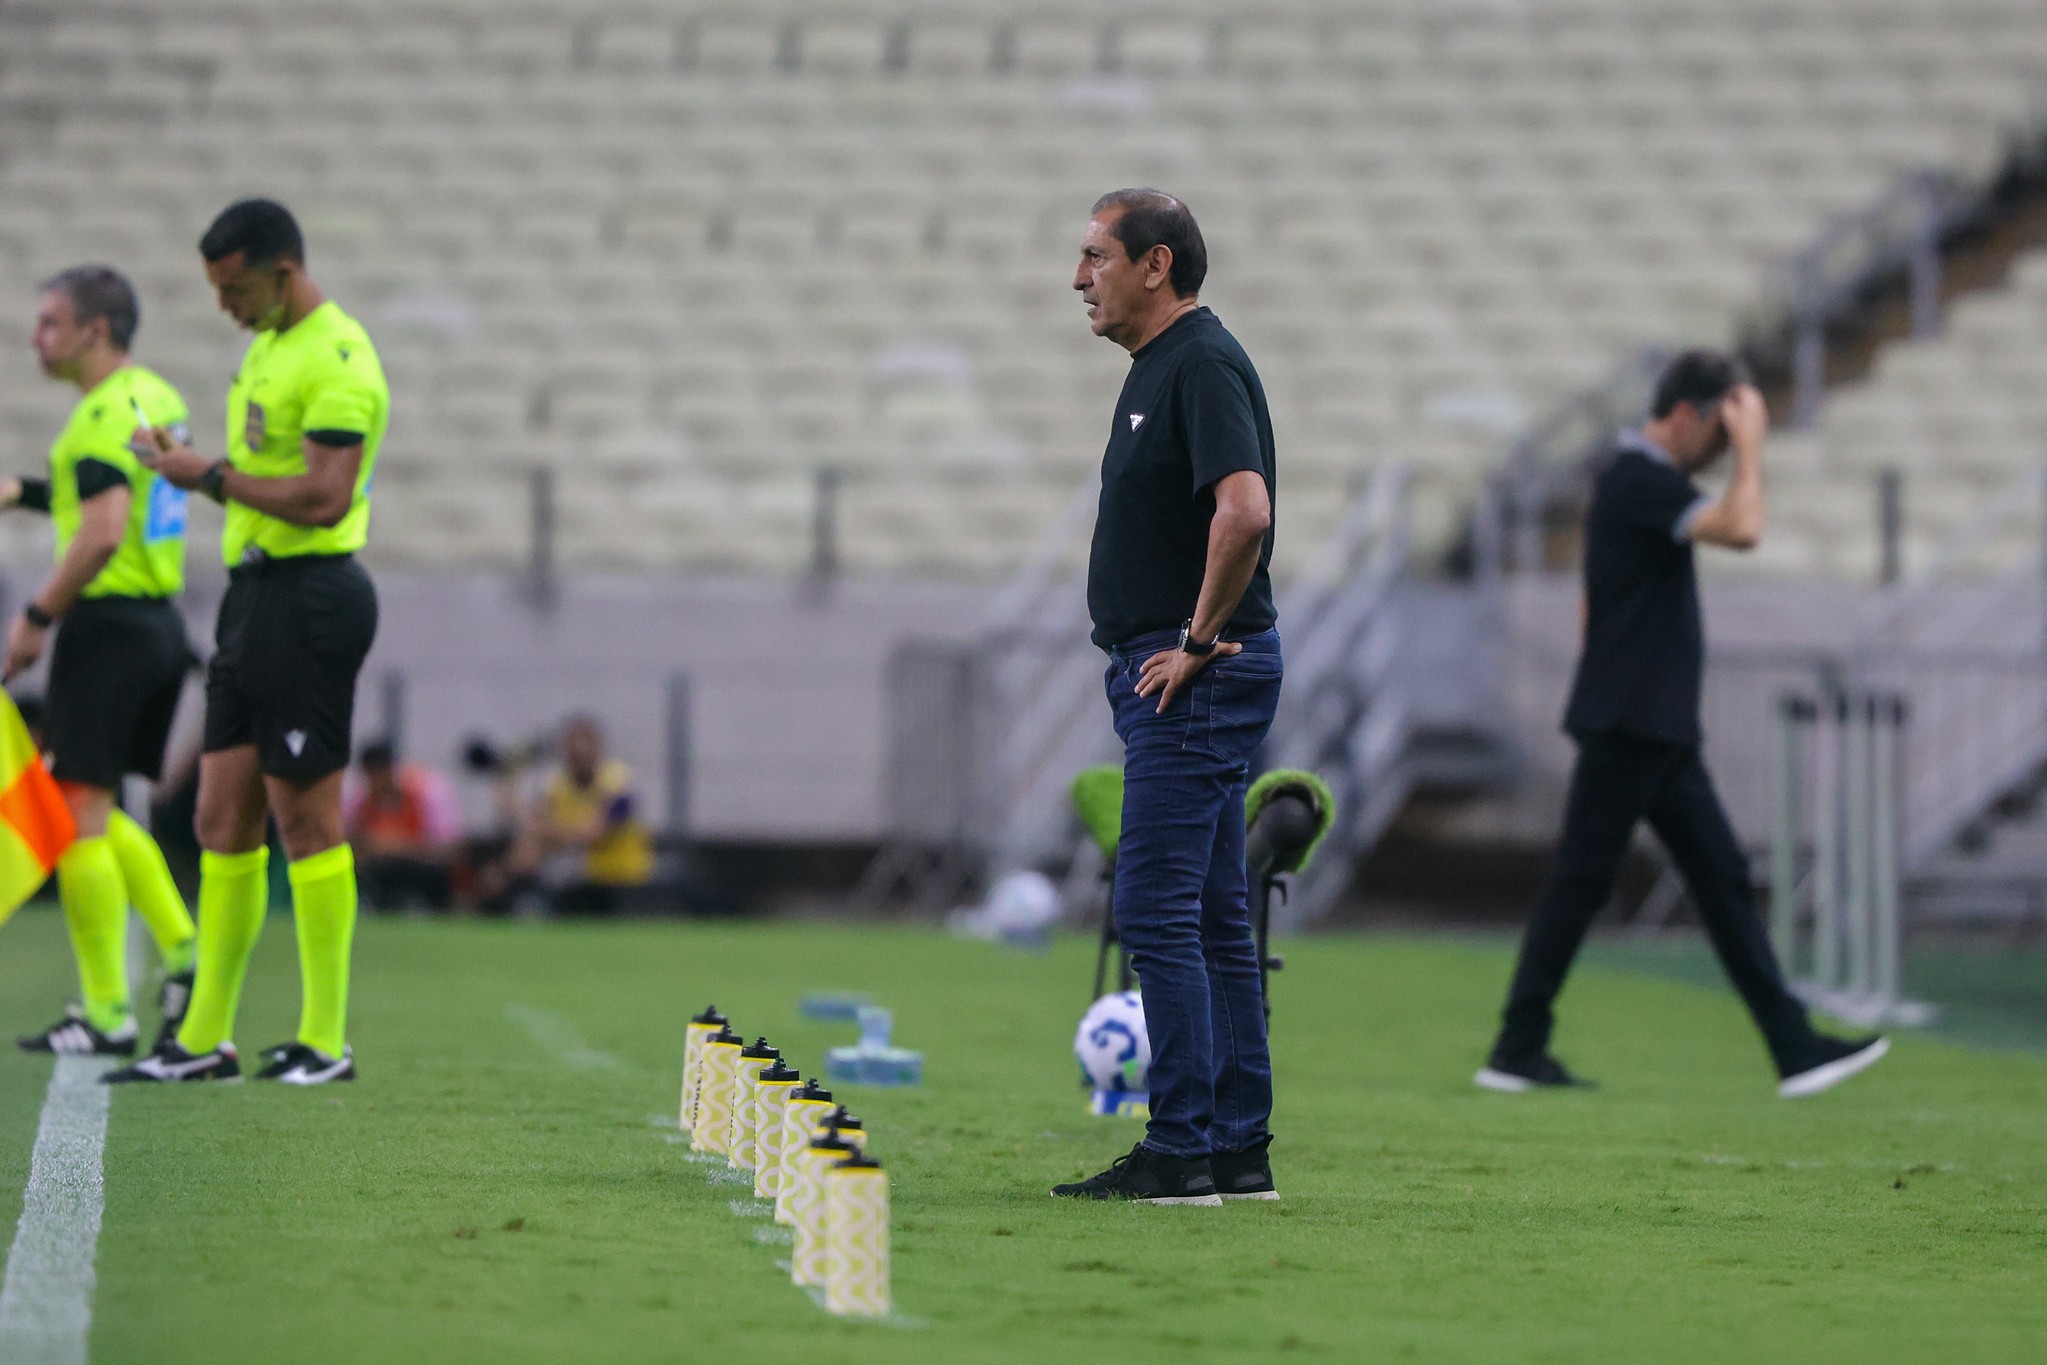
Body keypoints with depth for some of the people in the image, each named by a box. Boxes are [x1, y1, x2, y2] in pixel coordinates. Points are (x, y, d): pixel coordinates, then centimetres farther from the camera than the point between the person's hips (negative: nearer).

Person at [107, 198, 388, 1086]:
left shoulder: (337, 360, -15)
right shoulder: (269, 347, 17)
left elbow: (323, 497, -23)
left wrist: (212, 477, -15)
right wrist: (189, 464, 6)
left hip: (306, 599, -10)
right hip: (254, 592, 10)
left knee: (306, 819, -5)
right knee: (222, 820, 9)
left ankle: (325, 1040, 2)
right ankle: (205, 1039, 12)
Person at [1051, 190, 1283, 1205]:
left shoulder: (1202, 365, -15)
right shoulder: (1158, 367, 17)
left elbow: (1245, 510, -29)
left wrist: (1199, 638, -21)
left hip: (1197, 676, -10)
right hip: (1165, 672, 10)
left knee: (1155, 910, -11)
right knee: (1212, 918, 10)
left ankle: (1182, 1151, -10)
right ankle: (1238, 1150, 12)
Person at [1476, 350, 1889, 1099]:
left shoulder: (1643, 481, 18)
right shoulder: (1640, 482, -15)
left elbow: (1592, 607, 25)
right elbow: (1742, 528, -28)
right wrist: (1751, 445, -16)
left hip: (1659, 729, 10)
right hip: (1627, 726, -10)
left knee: (1722, 877, 6)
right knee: (1581, 881, -4)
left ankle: (1794, 1047, 4)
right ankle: (1516, 1050, 3)